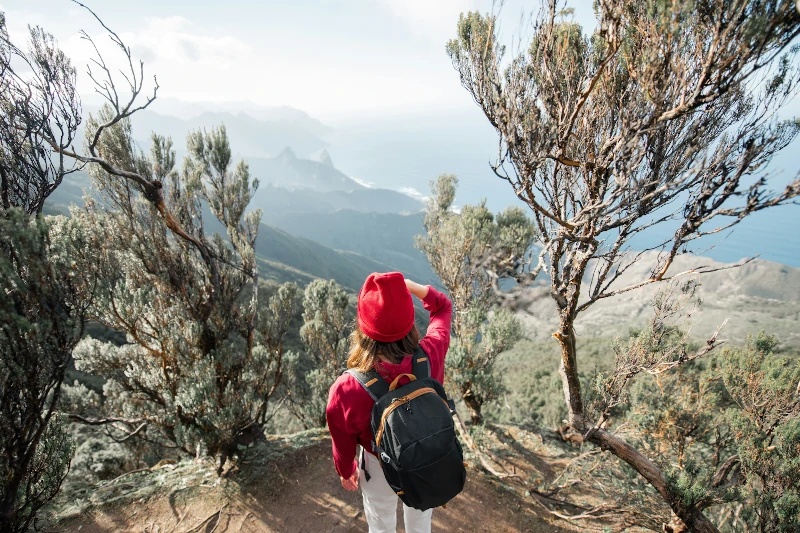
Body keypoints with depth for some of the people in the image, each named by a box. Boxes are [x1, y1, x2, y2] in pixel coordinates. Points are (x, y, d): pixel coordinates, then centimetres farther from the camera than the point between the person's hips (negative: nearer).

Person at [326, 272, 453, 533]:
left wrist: (346, 471, 6)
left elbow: (343, 441, -14)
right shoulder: (430, 355, -33)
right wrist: (411, 287, -23)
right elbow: (443, 308, -10)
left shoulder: (346, 390, -38)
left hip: (382, 471, -2)